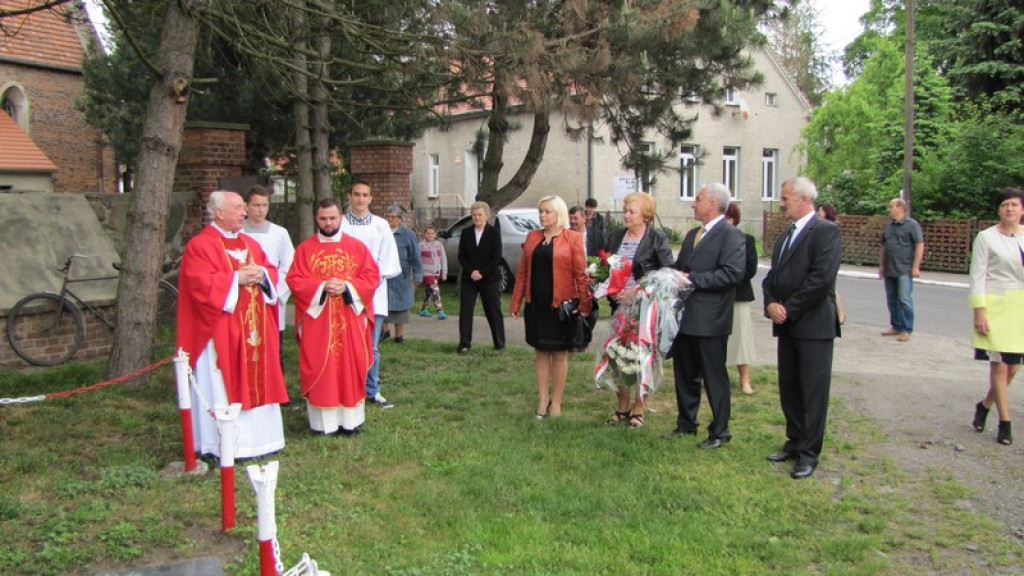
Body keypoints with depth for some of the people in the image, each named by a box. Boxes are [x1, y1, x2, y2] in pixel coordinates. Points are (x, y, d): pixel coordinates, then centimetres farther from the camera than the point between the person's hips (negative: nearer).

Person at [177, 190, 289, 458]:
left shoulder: (250, 244, 16)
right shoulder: (199, 246, -7)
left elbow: (271, 272, 16)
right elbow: (201, 285, -17)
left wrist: (262, 274, -6)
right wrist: (236, 279, -18)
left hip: (255, 329, 7)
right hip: (222, 332, -7)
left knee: (257, 381, 10)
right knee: (224, 386, -4)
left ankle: (258, 437, 20)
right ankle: (225, 445, 4)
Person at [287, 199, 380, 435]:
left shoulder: (357, 247, 5)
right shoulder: (305, 248, 3)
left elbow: (372, 277, 0)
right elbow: (295, 280, -2)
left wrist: (346, 287, -14)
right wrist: (321, 288, -17)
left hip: (350, 320, 1)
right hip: (316, 320, -1)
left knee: (350, 366, 3)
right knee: (319, 368, 0)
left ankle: (350, 419, 13)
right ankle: (322, 421, 8)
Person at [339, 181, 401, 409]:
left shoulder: (381, 225, 7)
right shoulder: (340, 224, 2)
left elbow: (388, 258, 5)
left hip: (374, 292, 2)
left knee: (371, 346, 6)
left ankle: (372, 390, 15)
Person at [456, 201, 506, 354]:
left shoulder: (494, 233, -2)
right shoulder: (466, 232, 6)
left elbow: (496, 257, -7)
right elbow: (461, 255, 3)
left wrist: (481, 273, -14)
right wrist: (471, 271, -11)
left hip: (489, 278, -2)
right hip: (469, 278, 3)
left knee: (493, 312, 4)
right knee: (465, 311, -2)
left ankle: (499, 344, 14)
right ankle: (464, 344, 4)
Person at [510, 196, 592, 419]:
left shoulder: (572, 238, -4)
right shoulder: (532, 237, 8)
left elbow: (581, 274, -8)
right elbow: (522, 272, 8)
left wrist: (585, 304, -14)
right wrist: (516, 302, 4)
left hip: (561, 305, -4)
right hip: (536, 304, 4)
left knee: (559, 353, 6)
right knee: (541, 352, 10)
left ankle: (556, 402, 17)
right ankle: (542, 400, 18)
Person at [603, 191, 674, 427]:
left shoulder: (657, 239, -6)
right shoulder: (615, 237, 9)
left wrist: (636, 290, -17)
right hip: (619, 307, 5)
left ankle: (639, 410, 15)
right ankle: (623, 408, 20)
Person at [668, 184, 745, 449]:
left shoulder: (731, 235, -11)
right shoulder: (692, 234, 16)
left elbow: (733, 273, -22)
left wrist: (692, 278, -20)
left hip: (710, 320, -8)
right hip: (685, 317, 8)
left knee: (714, 377, 2)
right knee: (685, 375, 17)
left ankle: (719, 431, 15)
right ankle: (686, 424, 30)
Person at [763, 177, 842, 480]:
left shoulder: (826, 232, -10)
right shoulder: (786, 236, 17)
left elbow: (822, 278, -20)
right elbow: (772, 276, 15)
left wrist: (788, 309, -15)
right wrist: (771, 304, -5)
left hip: (813, 325, -8)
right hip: (787, 325, 8)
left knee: (813, 391, 0)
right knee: (789, 389, 14)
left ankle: (809, 453, 7)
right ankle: (795, 442, 26)